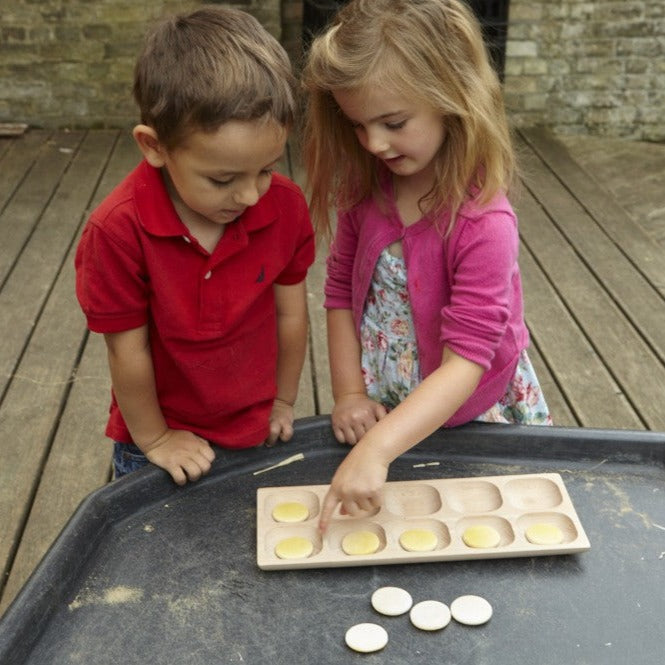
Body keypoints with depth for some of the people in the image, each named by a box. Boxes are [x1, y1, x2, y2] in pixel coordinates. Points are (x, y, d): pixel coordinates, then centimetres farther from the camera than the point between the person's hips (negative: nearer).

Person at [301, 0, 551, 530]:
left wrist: (376, 449, -42)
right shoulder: (367, 192, -11)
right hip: (385, 416, 5)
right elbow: (341, 292, 0)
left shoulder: (484, 223, -30)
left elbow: (464, 364, -33)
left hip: (471, 422, -4)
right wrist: (349, 394, -9)